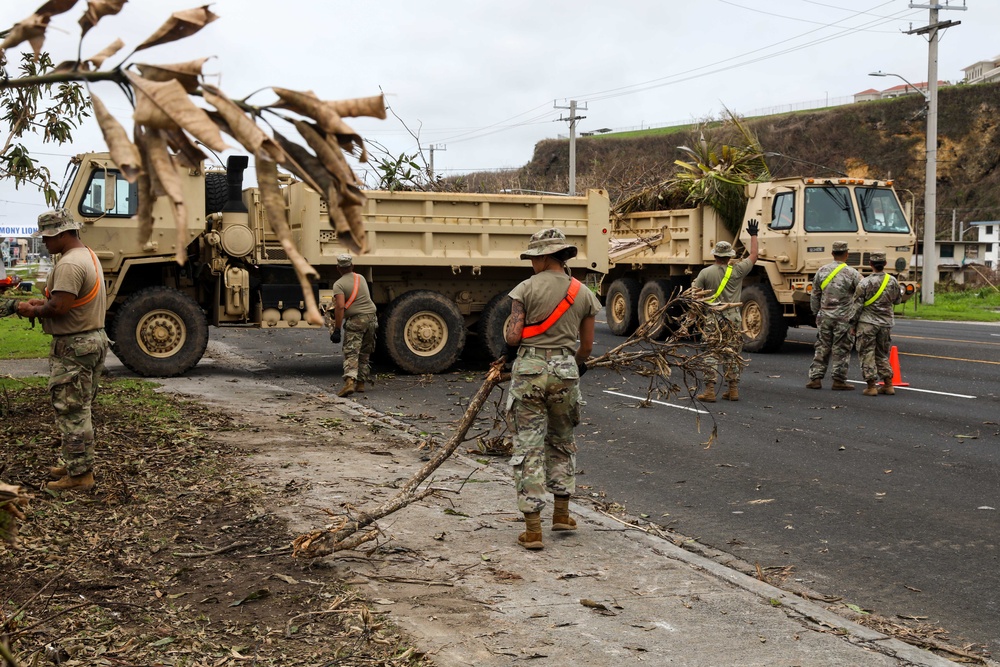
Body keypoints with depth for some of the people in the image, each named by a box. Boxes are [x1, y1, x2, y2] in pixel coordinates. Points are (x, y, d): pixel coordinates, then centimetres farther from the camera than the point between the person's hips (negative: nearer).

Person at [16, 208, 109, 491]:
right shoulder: (89, 256, 13)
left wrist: (32, 310, -10)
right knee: (80, 410, 18)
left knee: (72, 413, -3)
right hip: (95, 338, 11)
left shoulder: (69, 264, -21)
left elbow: (59, 307, -27)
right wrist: (43, 302, 10)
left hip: (73, 347, -11)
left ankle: (79, 476, 1)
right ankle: (78, 466, 27)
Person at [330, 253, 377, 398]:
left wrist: (337, 330, -17)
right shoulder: (360, 278, 15)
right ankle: (361, 383, 19)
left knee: (351, 353, -10)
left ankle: (350, 382, -28)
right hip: (371, 317, 5)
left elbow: (340, 306, -18)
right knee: (365, 353, 16)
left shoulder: (339, 284, -5)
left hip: (355, 320, -5)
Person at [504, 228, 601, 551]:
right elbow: (587, 345, 10)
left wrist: (512, 347, 13)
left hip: (529, 368, -3)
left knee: (528, 447, 1)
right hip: (566, 370, 3)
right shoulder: (583, 294, 6)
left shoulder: (526, 288, -5)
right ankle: (562, 514, 27)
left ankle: (533, 530, -1)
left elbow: (513, 336, -10)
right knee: (562, 442, 22)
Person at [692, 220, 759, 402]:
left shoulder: (706, 272, -4)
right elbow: (753, 256, 10)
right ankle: (733, 390, 13)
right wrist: (753, 235, 21)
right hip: (733, 318, 1)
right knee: (732, 356, 10)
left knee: (711, 355, 1)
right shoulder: (737, 271, -3)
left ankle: (709, 391, -5)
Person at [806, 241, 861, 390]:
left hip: (824, 316, 4)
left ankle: (815, 378, 8)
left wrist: (816, 313, 18)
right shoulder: (851, 273, -8)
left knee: (822, 347, 9)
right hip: (844, 318, -3)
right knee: (841, 349, 3)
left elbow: (814, 296, 9)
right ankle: (839, 381, 6)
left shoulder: (822, 271, 3)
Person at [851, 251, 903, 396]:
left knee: (867, 354, 2)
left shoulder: (864, 283, -12)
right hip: (886, 324, 4)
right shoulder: (892, 281, 0)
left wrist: (854, 324, 1)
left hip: (867, 323, -4)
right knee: (883, 355, 16)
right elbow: (897, 300, 15)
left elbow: (857, 306, -8)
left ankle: (871, 386, -1)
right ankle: (888, 385, 15)